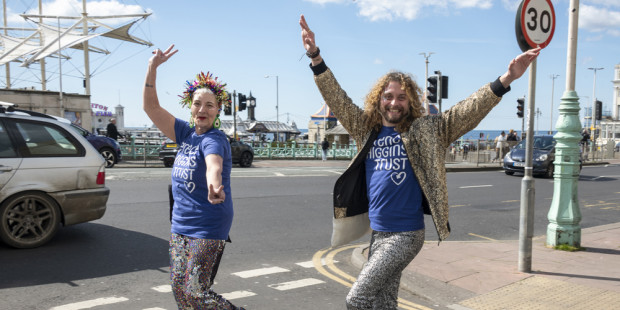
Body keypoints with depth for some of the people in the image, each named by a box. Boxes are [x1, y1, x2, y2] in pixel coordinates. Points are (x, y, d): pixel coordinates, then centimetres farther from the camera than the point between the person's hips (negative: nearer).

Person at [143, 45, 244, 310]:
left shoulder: (215, 140, -17)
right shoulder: (186, 133, 4)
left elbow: (213, 164, -40)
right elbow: (151, 107, 5)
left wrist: (214, 185, -62)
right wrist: (153, 67, -3)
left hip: (208, 227, -7)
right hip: (180, 224, 8)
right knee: (179, 287, 12)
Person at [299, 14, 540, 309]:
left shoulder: (425, 131, -5)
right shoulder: (367, 129, 5)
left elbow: (467, 112, -12)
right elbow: (337, 99, 6)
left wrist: (506, 80, -24)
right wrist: (315, 57, 0)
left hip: (405, 236, -5)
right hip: (377, 234, 5)